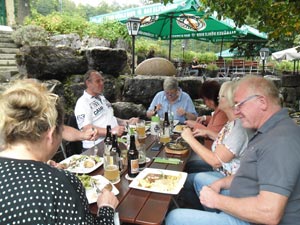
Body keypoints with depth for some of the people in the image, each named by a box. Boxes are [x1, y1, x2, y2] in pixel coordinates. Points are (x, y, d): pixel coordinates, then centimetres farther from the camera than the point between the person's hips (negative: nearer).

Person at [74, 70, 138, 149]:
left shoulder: (102, 98, 22)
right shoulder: (82, 102, -6)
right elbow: (87, 128, -17)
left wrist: (126, 122, 14)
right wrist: (111, 131, -28)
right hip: (98, 146, -8)